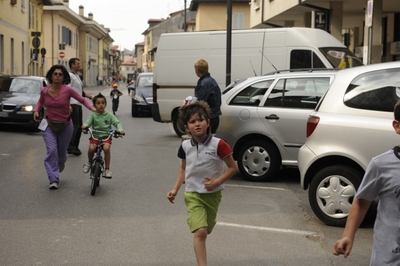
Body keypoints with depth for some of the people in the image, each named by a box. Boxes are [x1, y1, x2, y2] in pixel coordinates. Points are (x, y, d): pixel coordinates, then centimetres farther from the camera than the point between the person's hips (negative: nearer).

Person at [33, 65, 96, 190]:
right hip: (49, 125, 0)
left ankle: (60, 165, 50)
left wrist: (92, 107, -22)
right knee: (52, 150, -17)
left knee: (61, 152, 12)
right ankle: (54, 180, -14)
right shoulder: (44, 91, -7)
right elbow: (41, 101, 15)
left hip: (65, 126, 0)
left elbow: (82, 100, -6)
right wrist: (36, 110, -3)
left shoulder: (68, 90, -15)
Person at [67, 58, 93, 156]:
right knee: (75, 125, -15)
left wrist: (89, 96, 20)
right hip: (73, 104, -10)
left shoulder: (77, 76, 21)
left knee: (79, 126, 10)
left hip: (78, 104, 10)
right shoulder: (69, 76, -10)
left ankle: (75, 147, 16)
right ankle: (70, 146, -16)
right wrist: (68, 105, -26)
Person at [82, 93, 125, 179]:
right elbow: (88, 122, -9)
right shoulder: (93, 115, 3)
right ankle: (89, 162, 7)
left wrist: (120, 130, -21)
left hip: (106, 136, 0)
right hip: (95, 136, 0)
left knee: (106, 148, -29)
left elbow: (117, 123, -1)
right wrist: (84, 125, -33)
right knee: (91, 148, -27)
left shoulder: (109, 115, 3)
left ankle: (107, 169, -16)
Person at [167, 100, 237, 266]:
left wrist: (217, 182, -19)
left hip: (213, 194, 0)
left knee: (206, 231, 17)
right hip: (193, 194, 0)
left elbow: (233, 168, -9)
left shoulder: (218, 145, -16)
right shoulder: (185, 146, -4)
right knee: (200, 232, -16)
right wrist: (175, 189, 1)